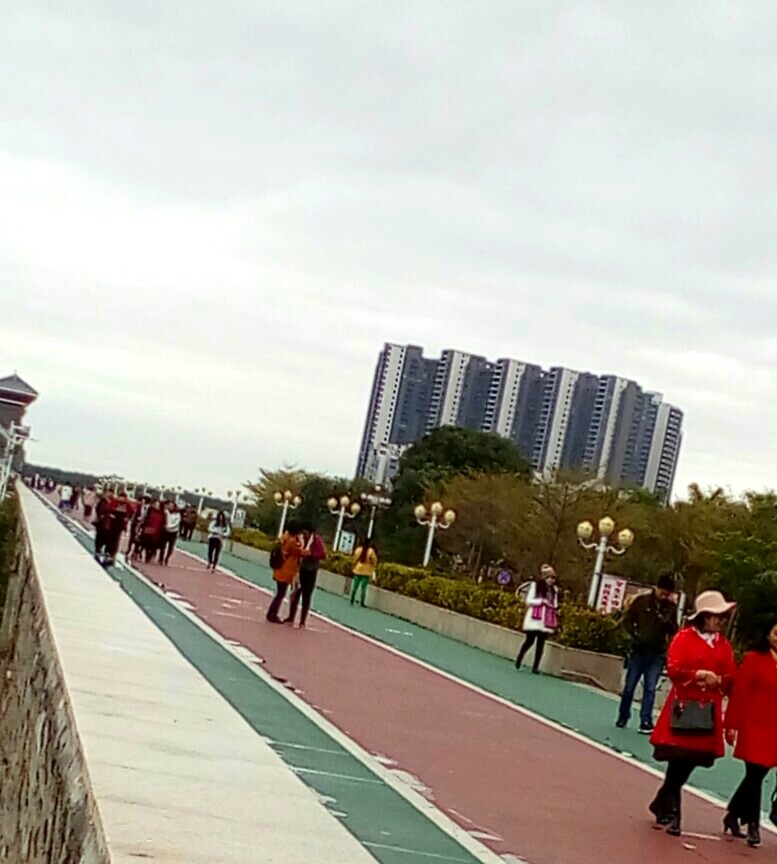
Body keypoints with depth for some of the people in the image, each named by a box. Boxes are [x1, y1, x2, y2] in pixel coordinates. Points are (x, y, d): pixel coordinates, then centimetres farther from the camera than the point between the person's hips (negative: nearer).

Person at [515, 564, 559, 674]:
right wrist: (541, 601, -17)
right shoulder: (535, 586, -4)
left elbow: (555, 604, 17)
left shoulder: (554, 589, 9)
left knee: (541, 644, 1)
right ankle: (518, 660, 20)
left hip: (546, 621, 4)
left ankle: (535, 666, 3)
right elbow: (529, 600, -6)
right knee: (529, 641, -2)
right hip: (535, 619, -4)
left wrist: (556, 610, -3)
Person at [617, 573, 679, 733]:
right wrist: (635, 635, -12)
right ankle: (623, 716, 24)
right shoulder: (642, 601, -4)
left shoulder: (671, 608, 1)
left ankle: (646, 721, 1)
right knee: (629, 686, 7)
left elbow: (674, 632, 5)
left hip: (657, 654, 1)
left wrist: (668, 623, -17)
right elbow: (627, 620, 2)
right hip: (638, 650, -1)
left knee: (650, 688, -2)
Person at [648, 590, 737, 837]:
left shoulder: (724, 644, 11)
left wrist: (718, 680, -12)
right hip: (684, 707, -5)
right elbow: (673, 669, -12)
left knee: (689, 762, 8)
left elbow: (732, 677, 9)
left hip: (709, 712, 5)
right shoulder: (684, 638, -4)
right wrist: (698, 674, -24)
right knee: (679, 762, -6)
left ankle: (662, 805, 26)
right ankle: (671, 813, 3)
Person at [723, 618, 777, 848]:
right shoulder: (754, 659, -6)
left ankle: (733, 815, 28)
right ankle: (753, 825, 9)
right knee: (755, 775, -3)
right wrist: (732, 725, -9)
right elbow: (739, 693, -6)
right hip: (754, 727, -4)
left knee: (756, 775, 11)